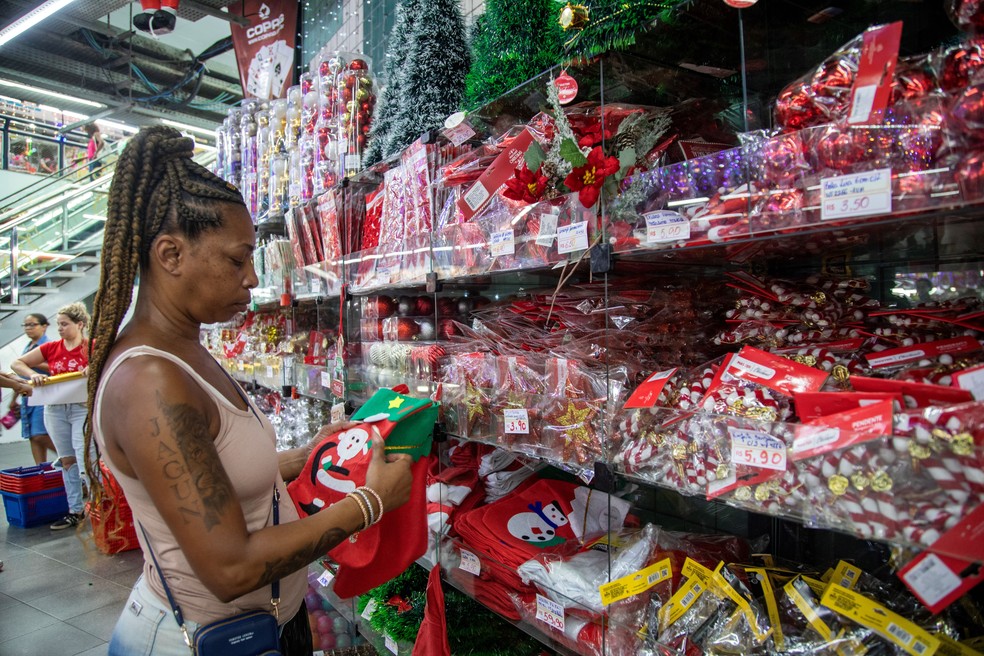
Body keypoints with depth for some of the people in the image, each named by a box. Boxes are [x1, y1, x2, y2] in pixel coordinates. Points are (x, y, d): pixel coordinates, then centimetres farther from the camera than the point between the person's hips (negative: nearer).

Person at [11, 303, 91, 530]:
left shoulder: (92, 347, -5)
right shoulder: (51, 348, 6)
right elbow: (17, 363, 10)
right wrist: (33, 374, -9)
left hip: (83, 408, -5)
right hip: (54, 409, 5)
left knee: (86, 460, -9)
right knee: (67, 460, 12)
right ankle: (75, 511, 21)